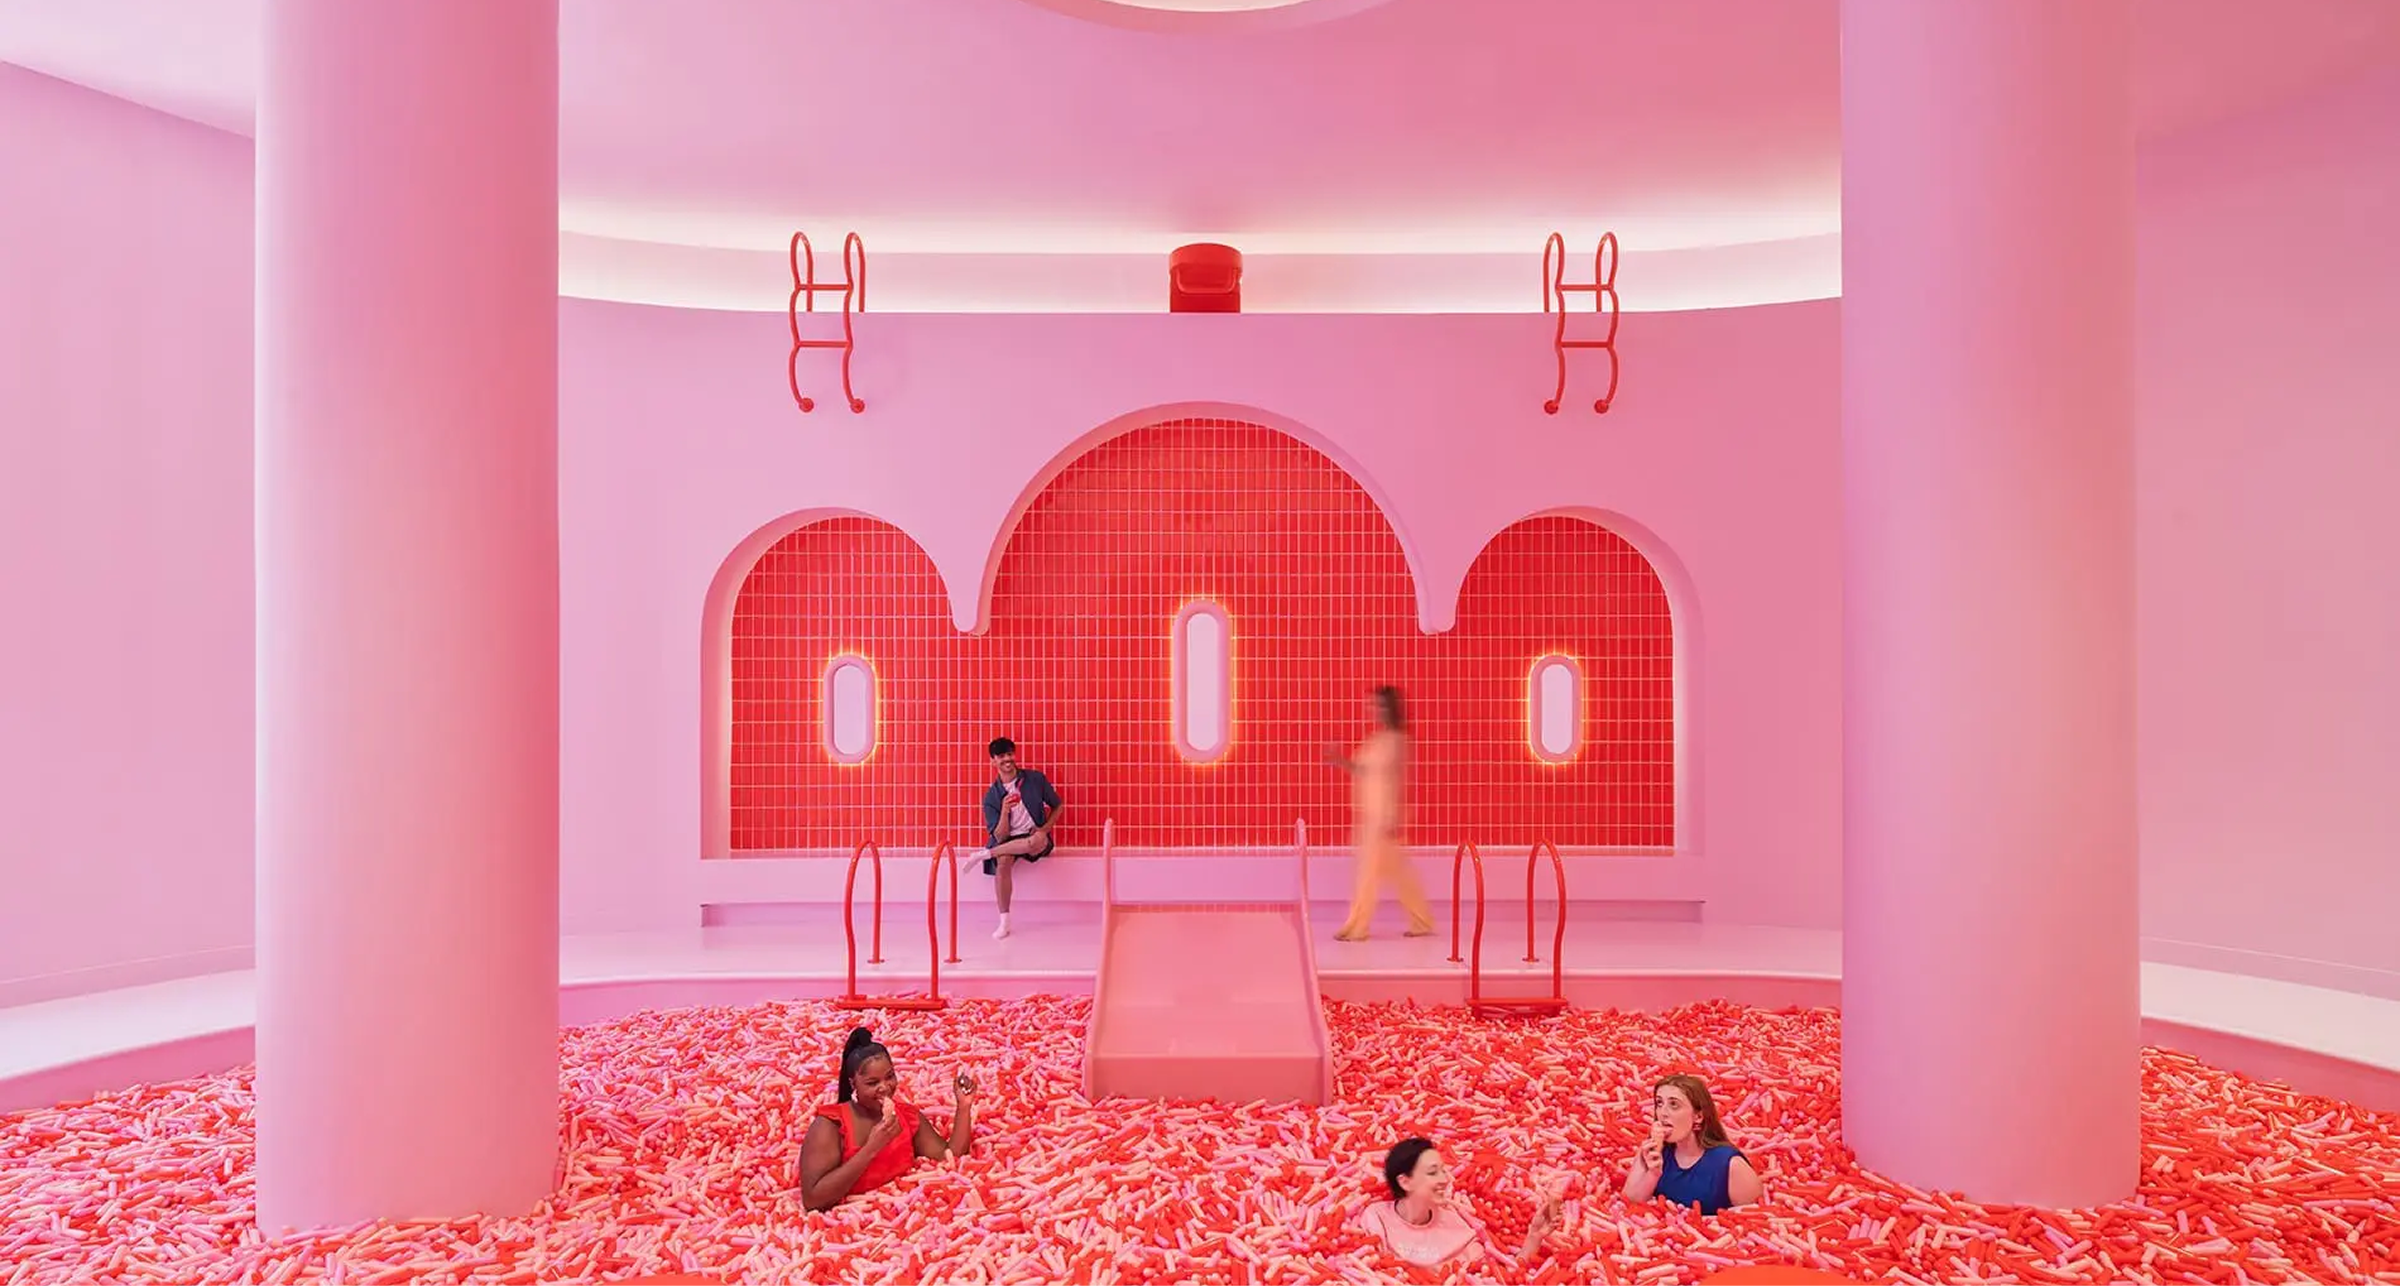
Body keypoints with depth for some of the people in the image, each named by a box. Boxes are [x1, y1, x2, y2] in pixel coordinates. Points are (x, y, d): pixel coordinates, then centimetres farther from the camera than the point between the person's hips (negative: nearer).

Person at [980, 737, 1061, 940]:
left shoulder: (1035, 779, -2)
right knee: (1003, 862, -34)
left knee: (1038, 840, -39)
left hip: (1034, 836, -1)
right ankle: (1004, 921, -23)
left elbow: (1057, 806, 10)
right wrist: (1004, 812, -23)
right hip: (1008, 840, 1)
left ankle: (987, 854, -20)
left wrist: (1045, 828, -7)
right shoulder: (991, 796, -2)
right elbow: (1000, 836, -6)